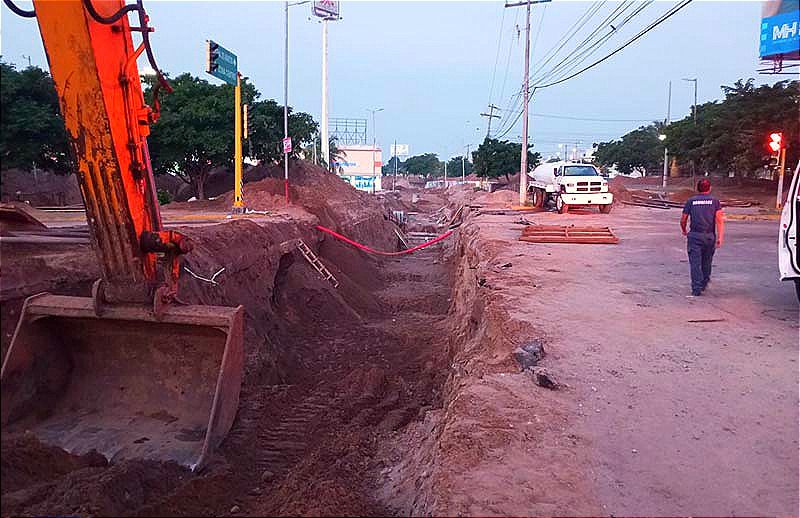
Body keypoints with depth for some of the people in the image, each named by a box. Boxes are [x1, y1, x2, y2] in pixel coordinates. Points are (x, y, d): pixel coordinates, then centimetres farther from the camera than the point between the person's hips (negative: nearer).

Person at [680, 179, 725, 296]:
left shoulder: (690, 201, 6)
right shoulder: (714, 201, 5)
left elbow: (683, 220, 7)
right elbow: (719, 219, -5)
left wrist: (684, 231, 27)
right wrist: (720, 237, -8)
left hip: (694, 236, -1)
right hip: (709, 236, 1)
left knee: (695, 262, -3)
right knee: (706, 262, 17)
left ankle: (696, 289, -9)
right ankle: (704, 283, 32)